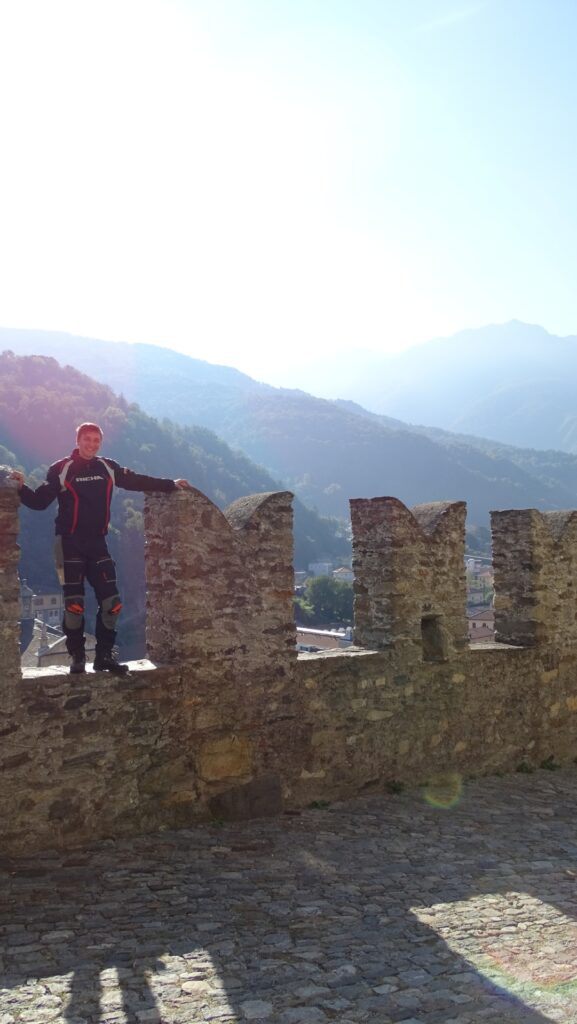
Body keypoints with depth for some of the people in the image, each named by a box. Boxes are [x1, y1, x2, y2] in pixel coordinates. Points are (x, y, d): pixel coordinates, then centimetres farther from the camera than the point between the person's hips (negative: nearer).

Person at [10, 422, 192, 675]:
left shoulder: (108, 468, 5)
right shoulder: (61, 469, -6)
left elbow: (138, 481, 13)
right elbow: (40, 501, -7)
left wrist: (171, 485, 13)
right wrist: (22, 488, -26)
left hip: (97, 543, 4)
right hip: (70, 543, -4)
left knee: (111, 602, 0)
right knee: (74, 604, -5)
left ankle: (104, 656, 12)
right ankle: (77, 657, 9)